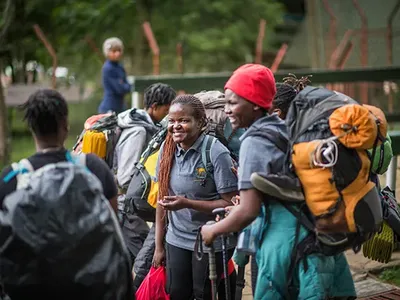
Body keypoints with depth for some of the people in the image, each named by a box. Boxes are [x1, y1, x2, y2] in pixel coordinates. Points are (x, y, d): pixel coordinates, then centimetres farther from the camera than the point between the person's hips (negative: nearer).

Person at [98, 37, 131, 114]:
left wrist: (123, 86, -8)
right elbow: (120, 89, -17)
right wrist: (127, 86, 1)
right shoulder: (108, 69, -15)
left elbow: (127, 87, 11)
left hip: (120, 107, 9)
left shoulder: (120, 67, 10)